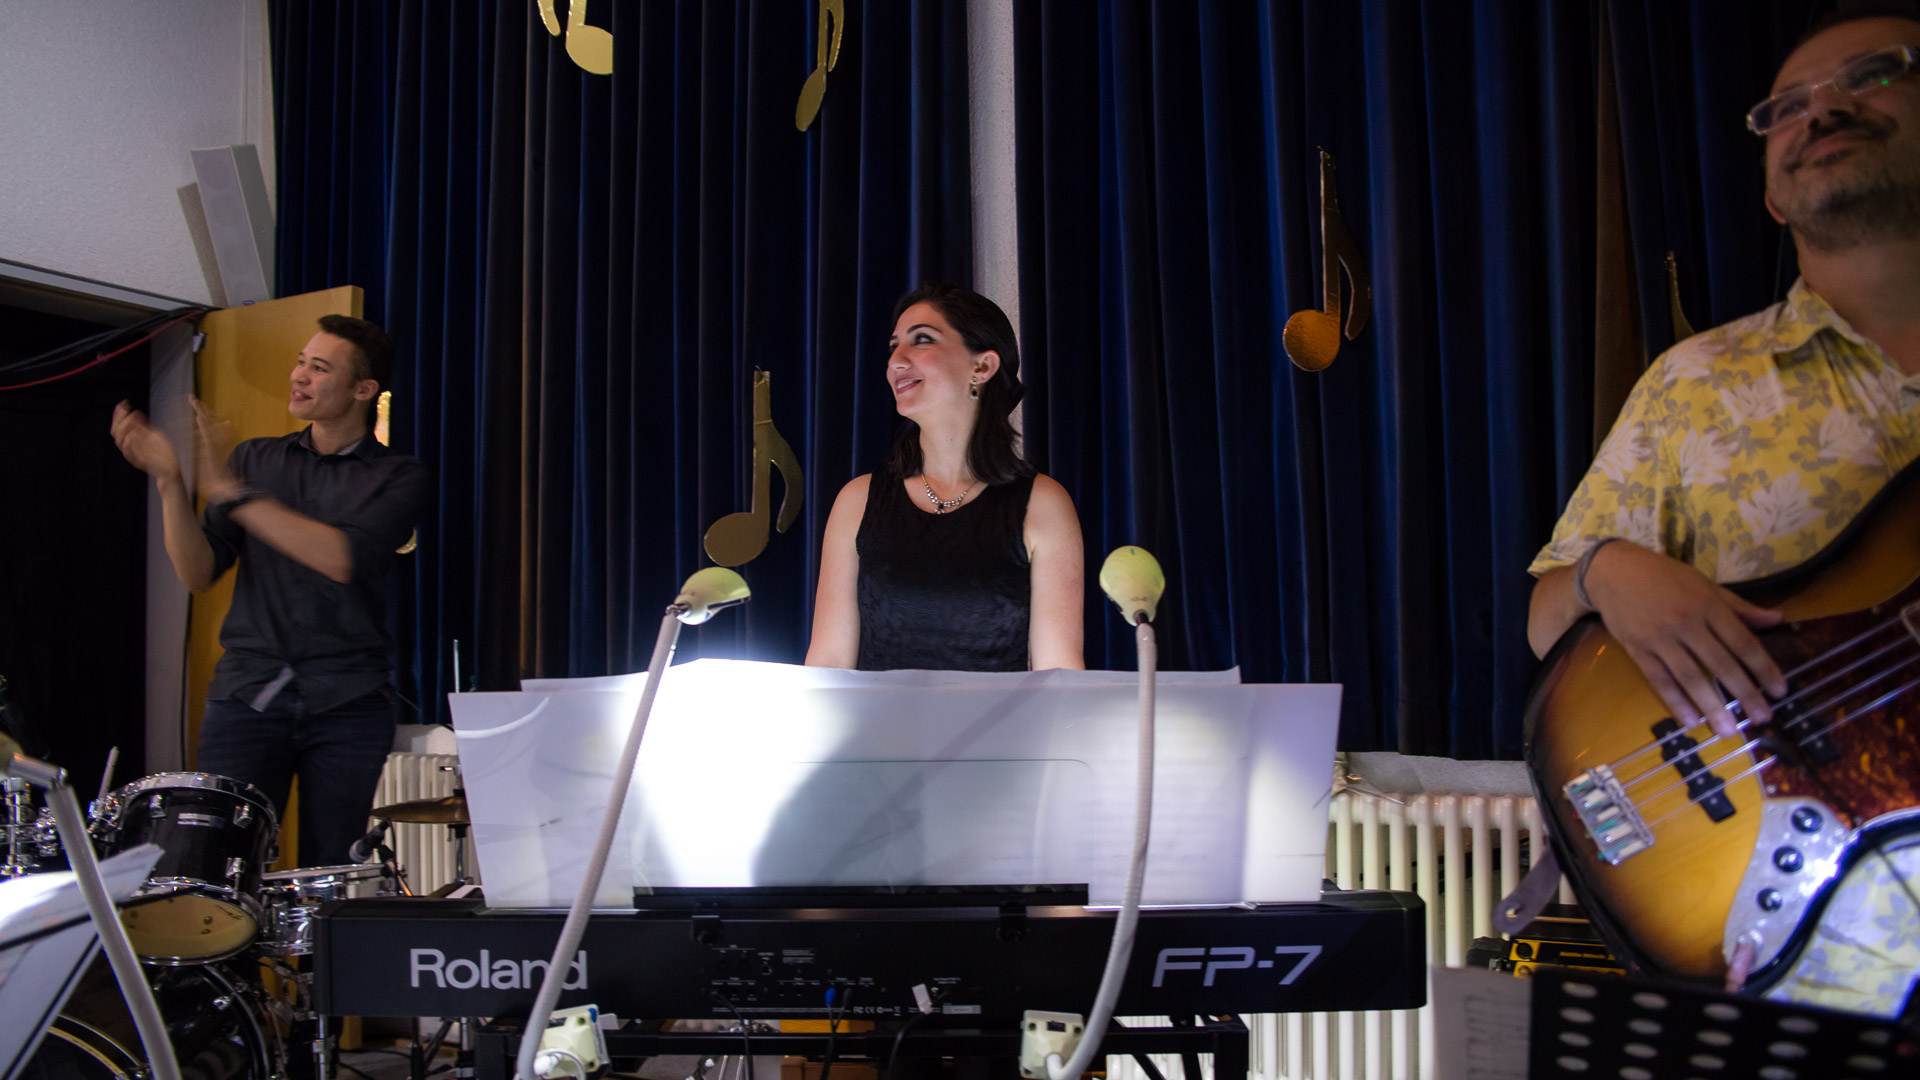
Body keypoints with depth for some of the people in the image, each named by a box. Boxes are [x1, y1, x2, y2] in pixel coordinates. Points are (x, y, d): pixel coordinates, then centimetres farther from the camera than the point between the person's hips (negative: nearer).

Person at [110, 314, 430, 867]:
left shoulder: (398, 476, 3)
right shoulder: (255, 459, 13)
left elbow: (343, 559, -15)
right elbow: (197, 573, 6)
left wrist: (231, 492, -14)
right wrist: (169, 481, -8)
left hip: (346, 703, -2)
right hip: (248, 692, 2)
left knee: (332, 879, 1)